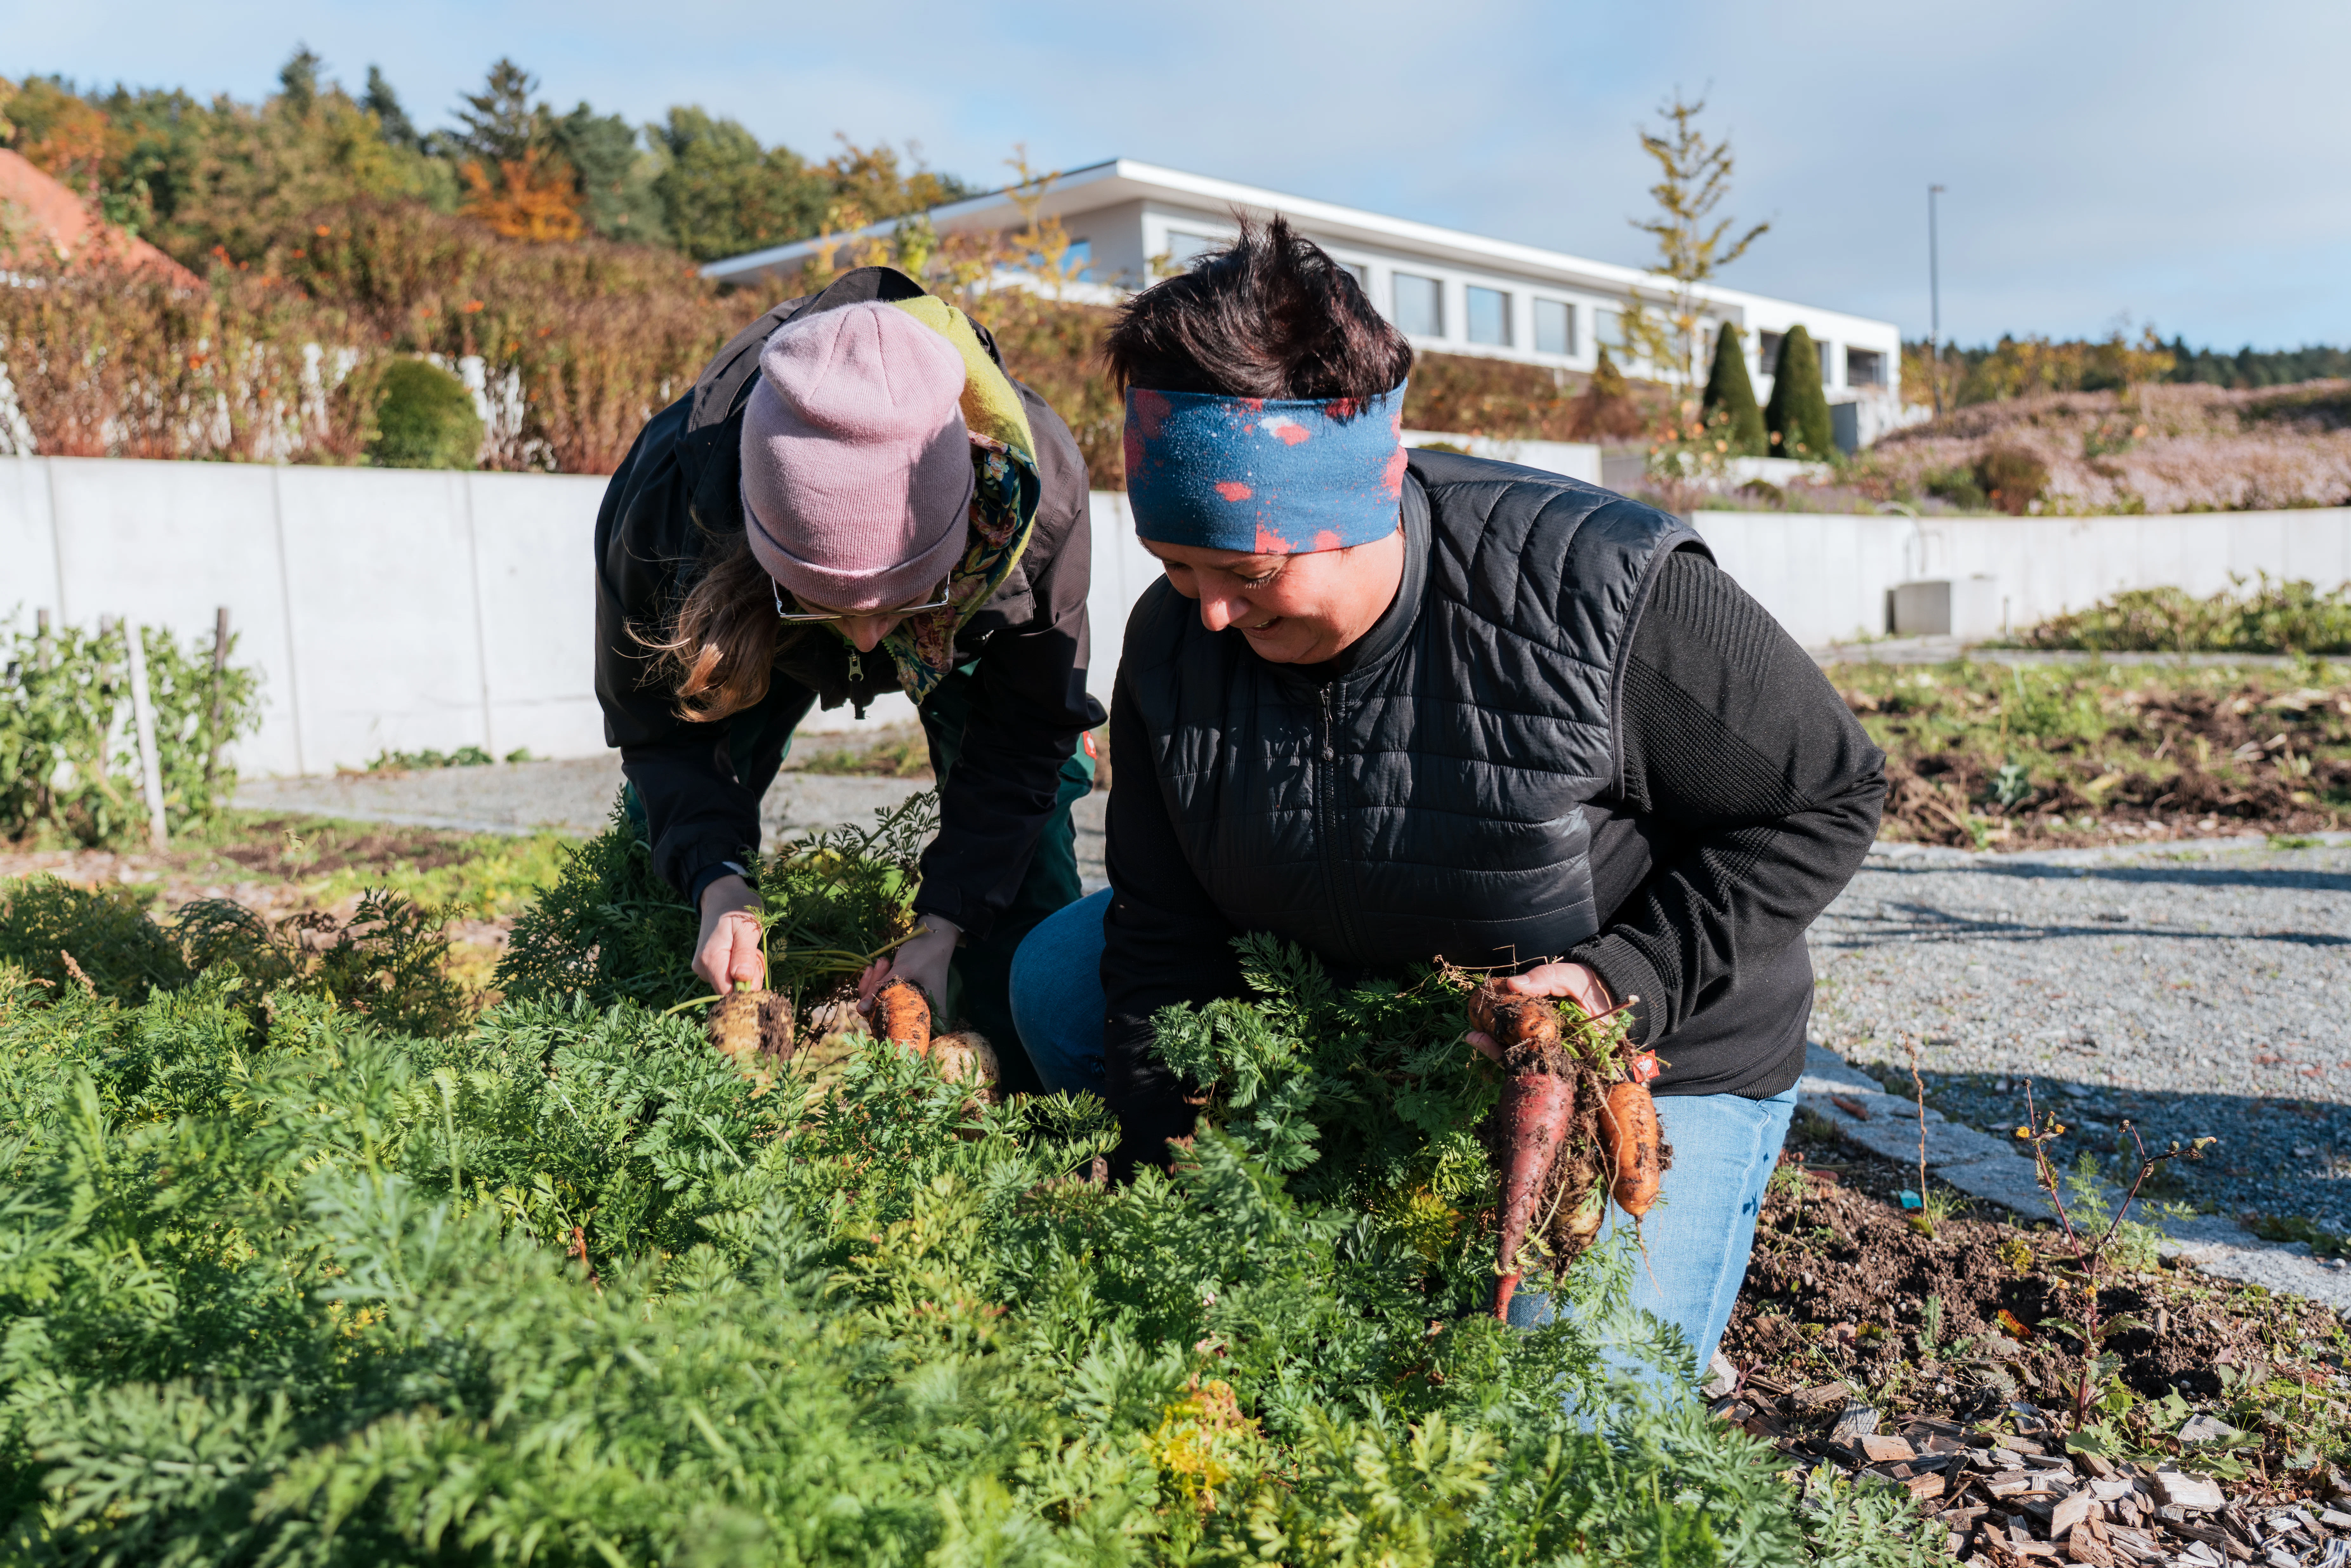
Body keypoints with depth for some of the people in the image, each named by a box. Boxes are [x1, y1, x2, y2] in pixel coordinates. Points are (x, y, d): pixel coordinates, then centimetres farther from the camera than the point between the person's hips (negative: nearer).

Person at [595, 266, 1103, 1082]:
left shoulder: (1034, 491, -43)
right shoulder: (667, 500, -43)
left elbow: (1027, 731, -26)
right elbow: (659, 726, -22)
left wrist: (944, 926, -32)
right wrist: (719, 884, -40)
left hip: (971, 611, 0)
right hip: (735, 611, 1)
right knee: (665, 843, -4)